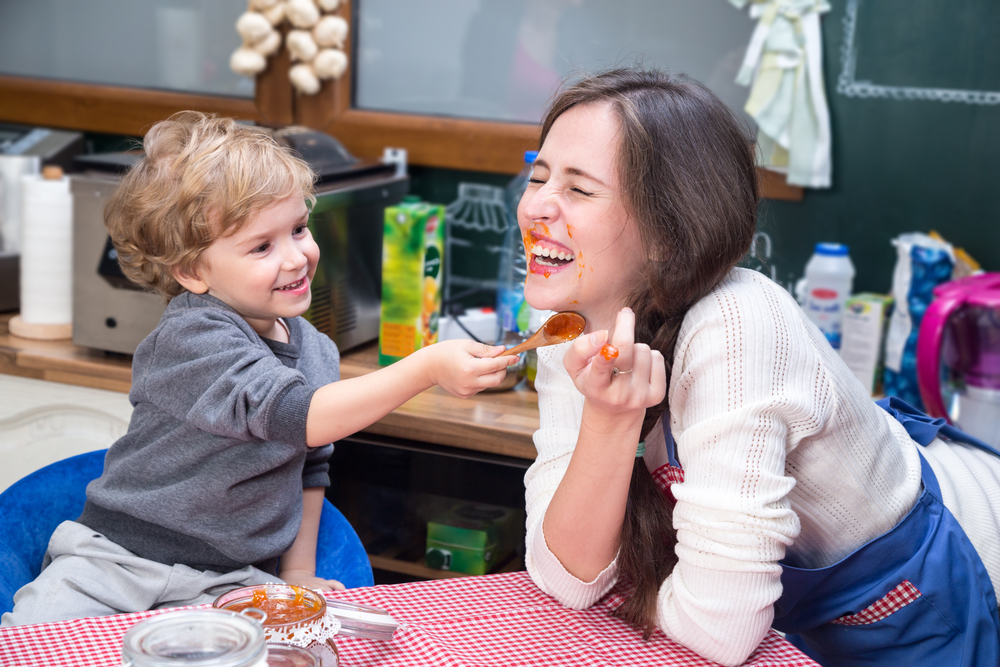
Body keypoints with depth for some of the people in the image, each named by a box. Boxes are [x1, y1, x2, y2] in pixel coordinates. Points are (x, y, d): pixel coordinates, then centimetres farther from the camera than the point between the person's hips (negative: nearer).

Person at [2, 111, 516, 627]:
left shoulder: (316, 351, 5)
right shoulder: (190, 339, -19)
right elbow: (296, 415, -32)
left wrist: (298, 572, 15)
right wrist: (427, 368, -37)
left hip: (232, 579, 5)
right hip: (117, 556, -5)